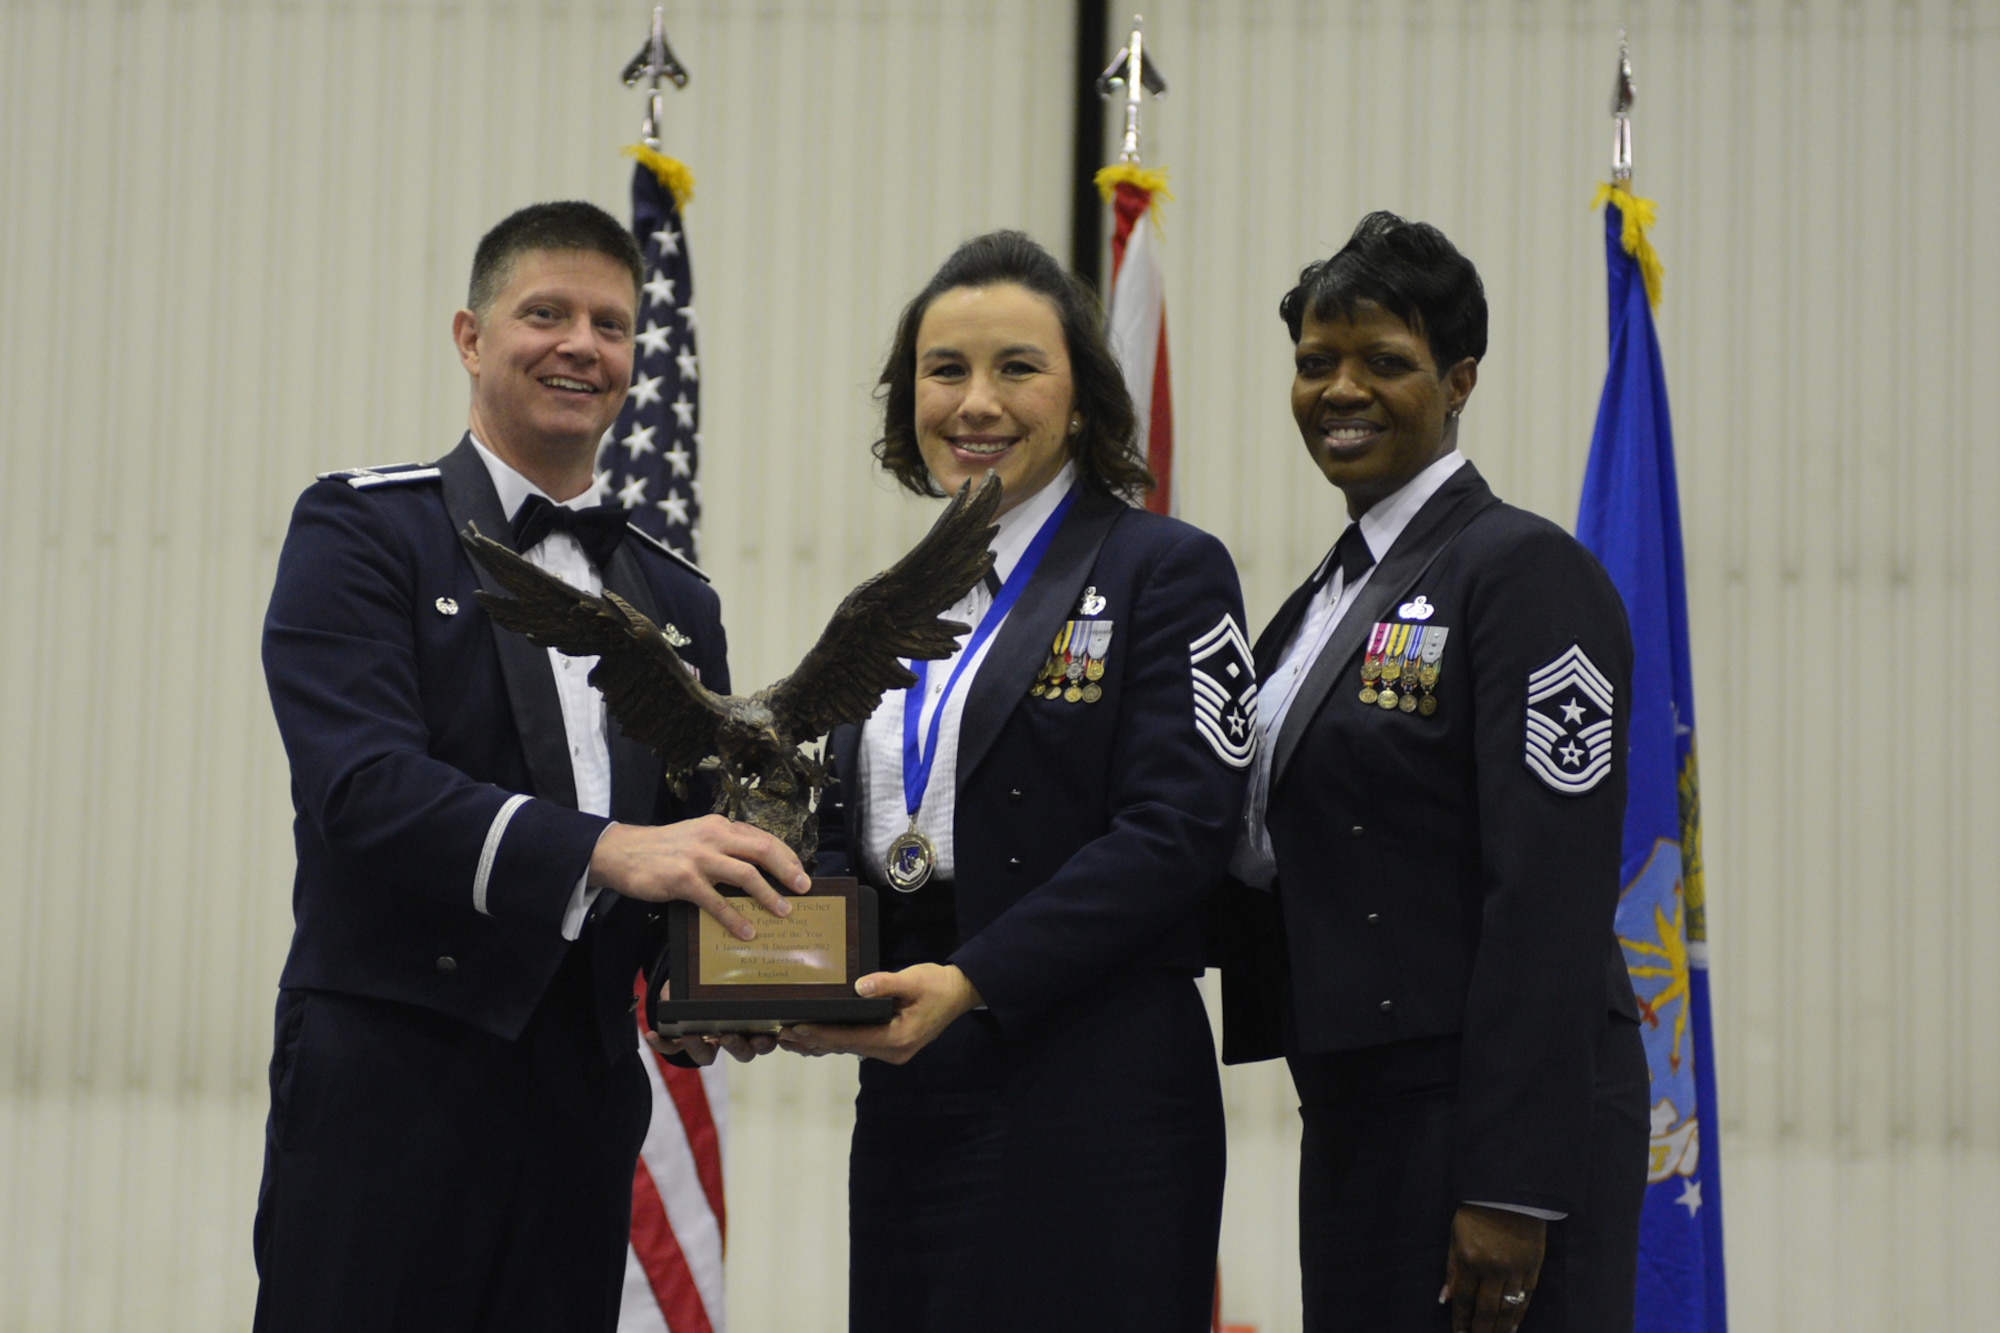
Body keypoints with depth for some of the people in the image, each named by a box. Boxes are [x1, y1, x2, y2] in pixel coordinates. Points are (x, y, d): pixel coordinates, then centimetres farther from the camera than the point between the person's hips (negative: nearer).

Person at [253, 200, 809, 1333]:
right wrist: (604, 849, -28)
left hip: (585, 1082, 5)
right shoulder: (362, 531, 0)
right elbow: (362, 784, -15)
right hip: (391, 1070, -5)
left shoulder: (675, 597, 18)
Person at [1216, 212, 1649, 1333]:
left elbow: (1550, 900, -17)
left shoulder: (1529, 571, -10)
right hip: (1353, 1116, 8)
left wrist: (1511, 1191, -21)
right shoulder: (1319, 604, 16)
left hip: (1496, 1121, -8)